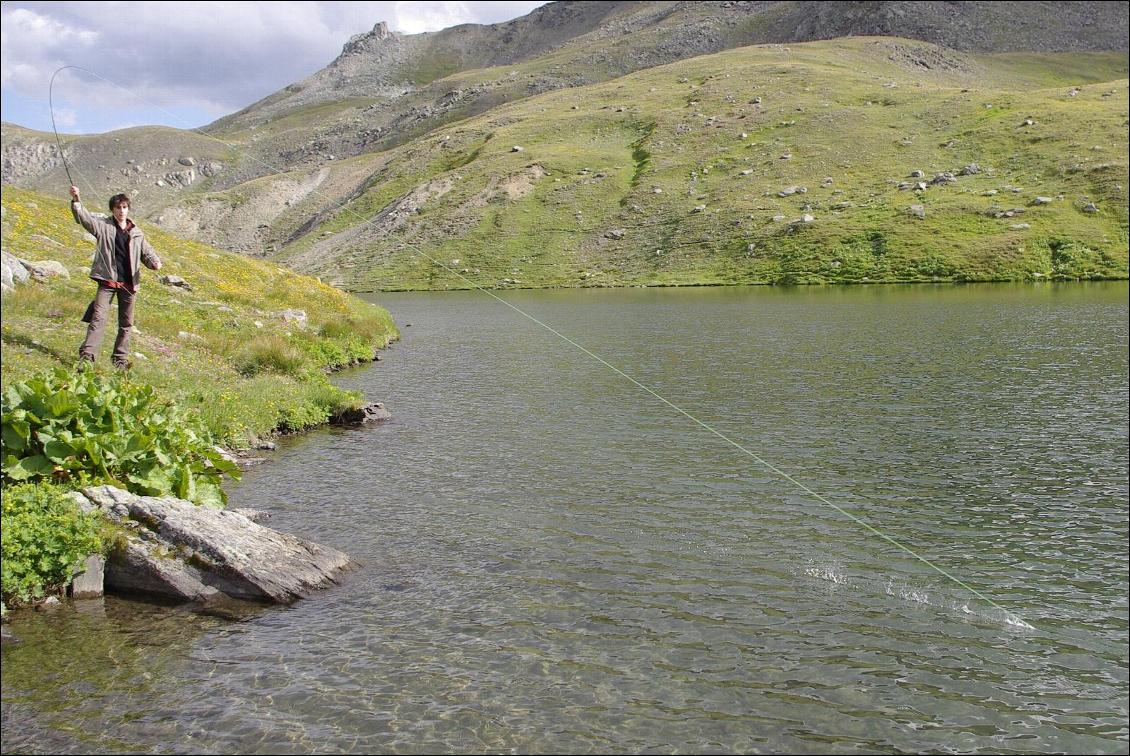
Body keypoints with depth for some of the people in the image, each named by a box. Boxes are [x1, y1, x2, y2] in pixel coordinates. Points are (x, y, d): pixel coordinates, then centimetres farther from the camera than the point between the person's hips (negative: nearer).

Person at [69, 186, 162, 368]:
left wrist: (154, 262, -15)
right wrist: (76, 200, -24)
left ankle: (120, 359, 18)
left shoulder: (137, 233, 11)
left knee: (126, 323, 9)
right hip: (108, 280, -3)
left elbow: (147, 252, 8)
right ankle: (87, 354, -17)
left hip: (129, 283, 3)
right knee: (98, 317, -14)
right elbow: (84, 217, -7)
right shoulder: (103, 226, 4)